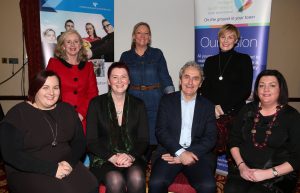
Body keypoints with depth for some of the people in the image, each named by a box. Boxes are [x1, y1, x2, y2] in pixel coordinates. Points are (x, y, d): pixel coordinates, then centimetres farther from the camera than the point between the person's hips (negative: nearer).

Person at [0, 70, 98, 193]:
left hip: (65, 166, 4)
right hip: (28, 172, -3)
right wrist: (51, 169, -18)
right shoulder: (17, 114, -4)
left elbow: (79, 142, 9)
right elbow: (11, 154, -12)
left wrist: (70, 162, -12)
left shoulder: (67, 110, 10)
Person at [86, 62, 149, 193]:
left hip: (132, 157, 2)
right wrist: (112, 157, -15)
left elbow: (143, 140, 5)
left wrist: (131, 156, -14)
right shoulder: (96, 104, 4)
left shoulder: (138, 105, 9)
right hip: (104, 159, -1)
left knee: (136, 178, -31)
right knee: (115, 180, -33)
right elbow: (91, 141, 0)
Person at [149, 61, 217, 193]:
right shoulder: (167, 101, 9)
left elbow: (210, 138, 3)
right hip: (170, 152, 0)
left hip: (197, 154, 1)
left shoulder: (207, 106, 11)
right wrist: (180, 152, -15)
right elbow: (161, 131, -1)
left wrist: (188, 154, -11)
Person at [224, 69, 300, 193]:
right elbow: (234, 140, 9)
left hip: (277, 176, -2)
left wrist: (268, 173, -14)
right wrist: (241, 166, -6)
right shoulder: (248, 110, 8)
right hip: (243, 169, 2)